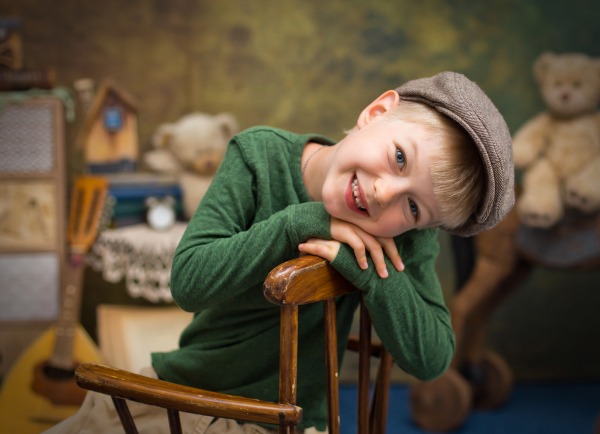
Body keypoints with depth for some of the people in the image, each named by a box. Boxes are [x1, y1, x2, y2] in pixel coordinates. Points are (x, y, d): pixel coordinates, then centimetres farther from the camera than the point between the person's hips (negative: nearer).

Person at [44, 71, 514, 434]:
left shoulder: (406, 236, -17)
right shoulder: (261, 154, -16)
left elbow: (432, 358, -23)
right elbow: (188, 280, -21)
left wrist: (369, 267, -35)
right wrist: (297, 222, -31)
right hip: (179, 385, 2)